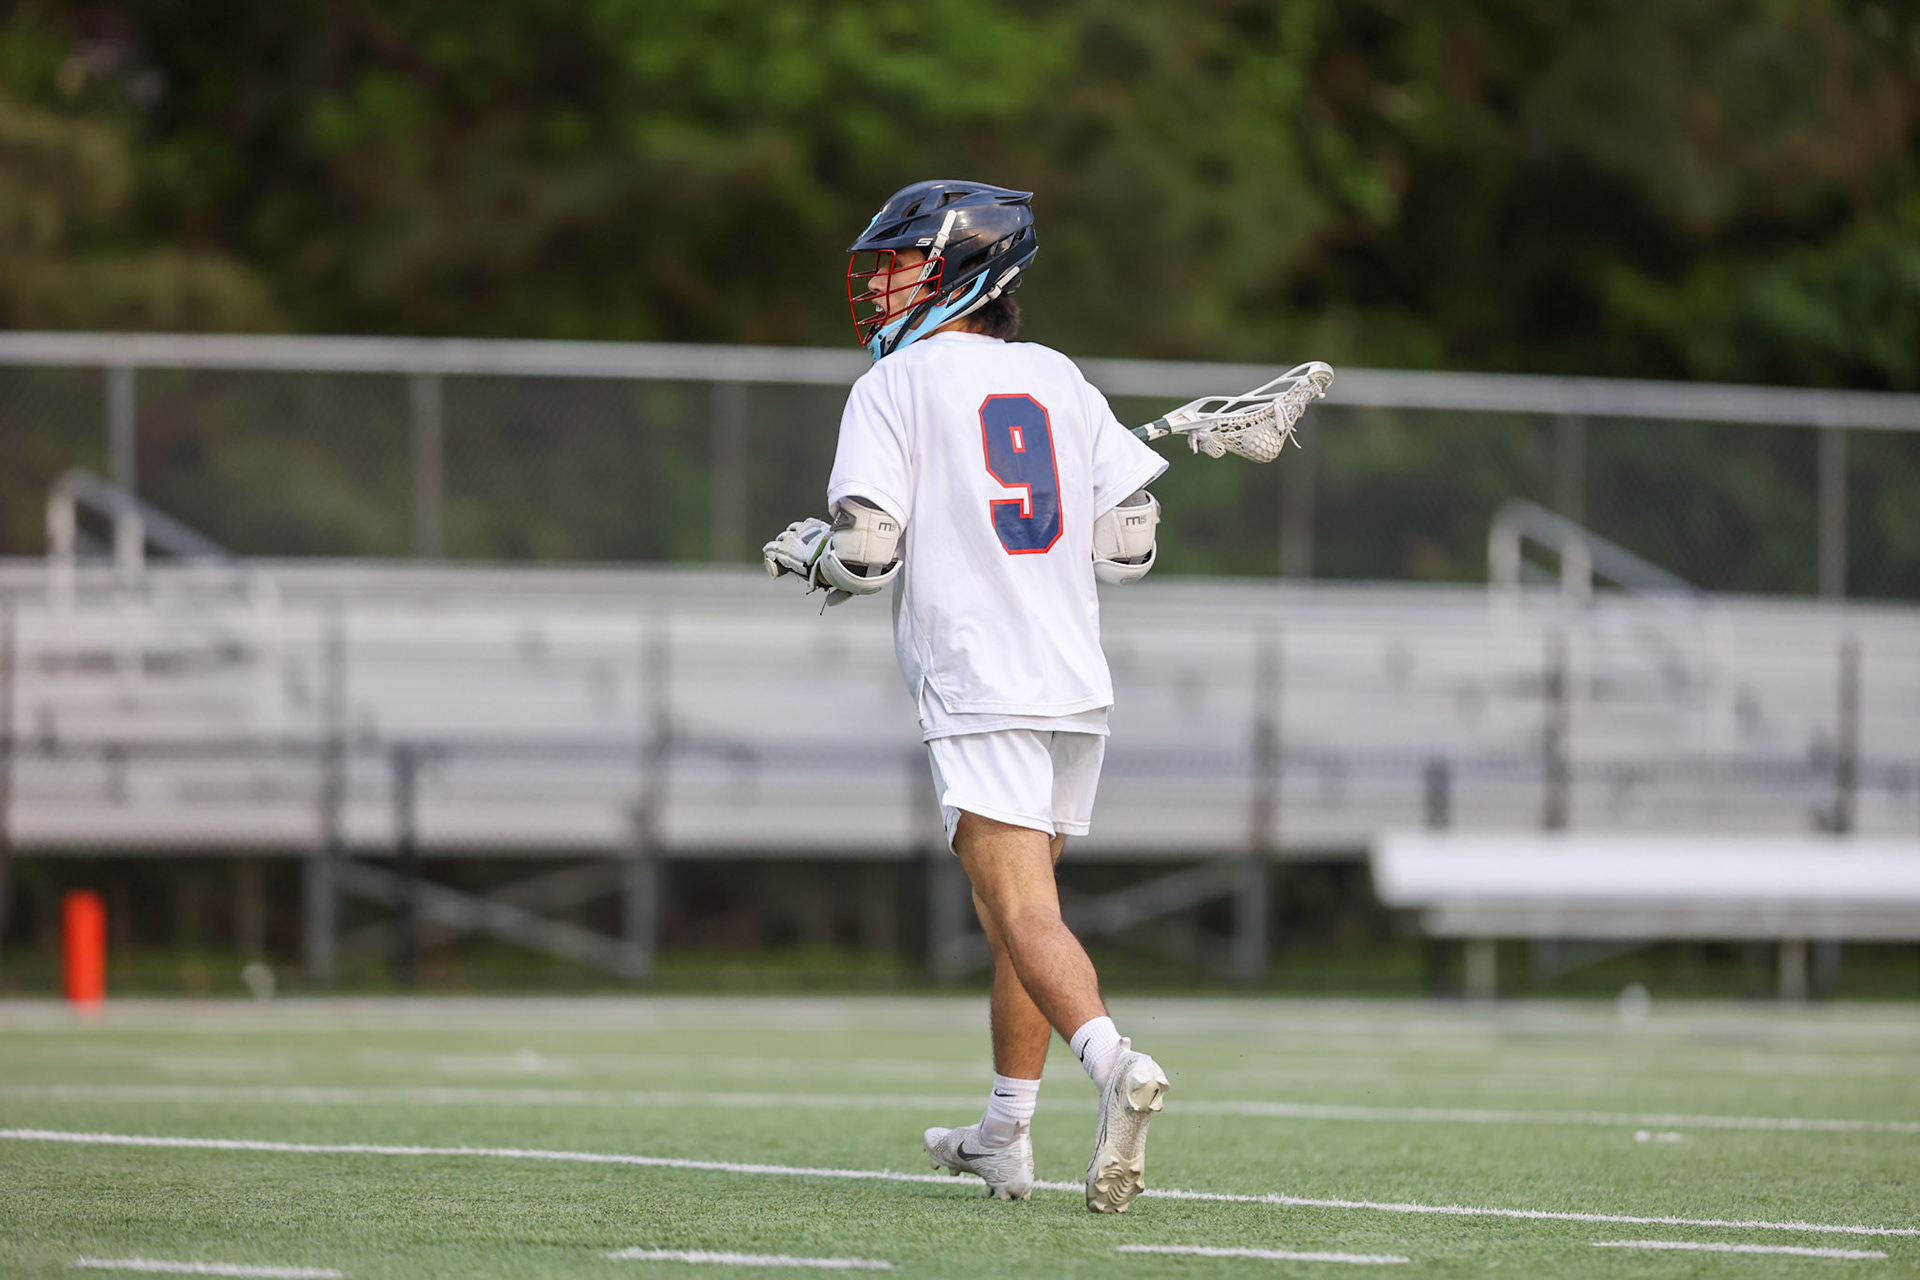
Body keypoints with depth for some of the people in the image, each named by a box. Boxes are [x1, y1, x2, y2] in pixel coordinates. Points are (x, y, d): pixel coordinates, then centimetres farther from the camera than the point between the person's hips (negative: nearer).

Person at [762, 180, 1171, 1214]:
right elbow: (1126, 546, 11)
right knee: (1017, 905, 18)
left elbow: (866, 555, -9)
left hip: (978, 692, -6)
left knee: (1024, 913, -14)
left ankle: (1112, 1061, -39)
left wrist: (802, 553, 13)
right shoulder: (1059, 378, 14)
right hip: (1077, 683, 6)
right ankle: (1005, 1138, 23)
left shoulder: (896, 386, -1)